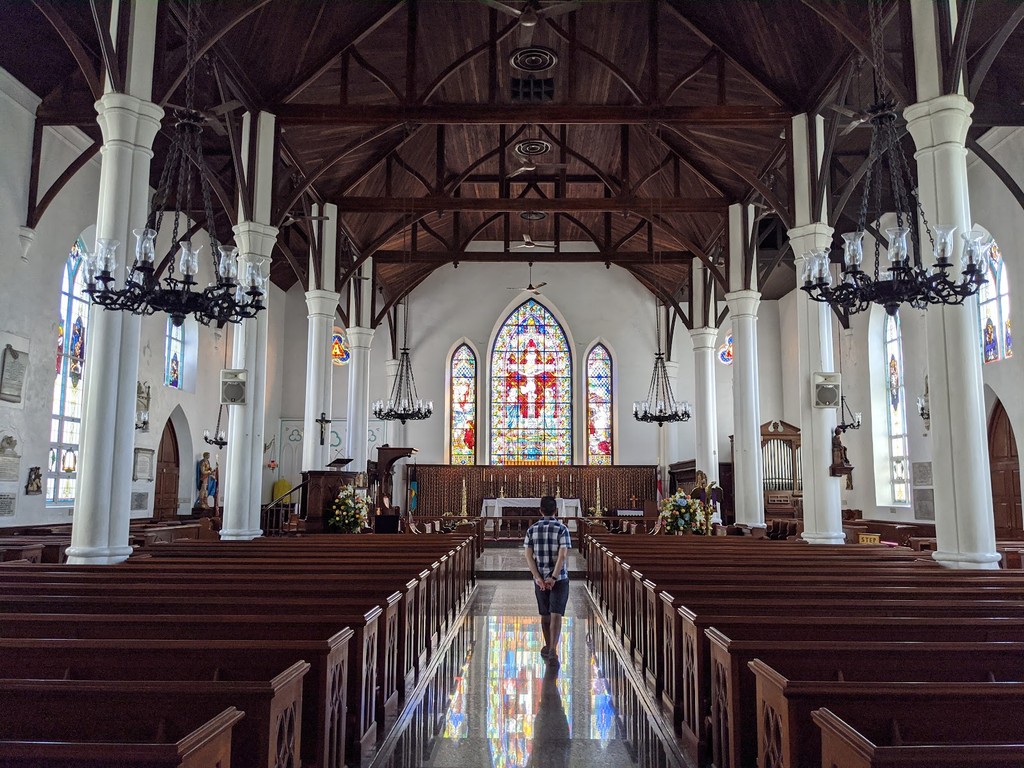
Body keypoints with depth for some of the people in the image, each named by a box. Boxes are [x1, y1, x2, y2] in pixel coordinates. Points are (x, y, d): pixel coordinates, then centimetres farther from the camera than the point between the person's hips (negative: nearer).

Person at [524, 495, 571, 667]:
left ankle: (548, 647, 32)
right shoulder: (562, 529, -8)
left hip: (539, 579, 3)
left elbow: (528, 556, -6)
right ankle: (552, 651, -20)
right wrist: (553, 578, -20)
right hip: (559, 579, -3)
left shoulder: (532, 529, 1)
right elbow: (563, 556, -19)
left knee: (545, 615, 18)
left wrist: (539, 578, -10)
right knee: (556, 615, -5)